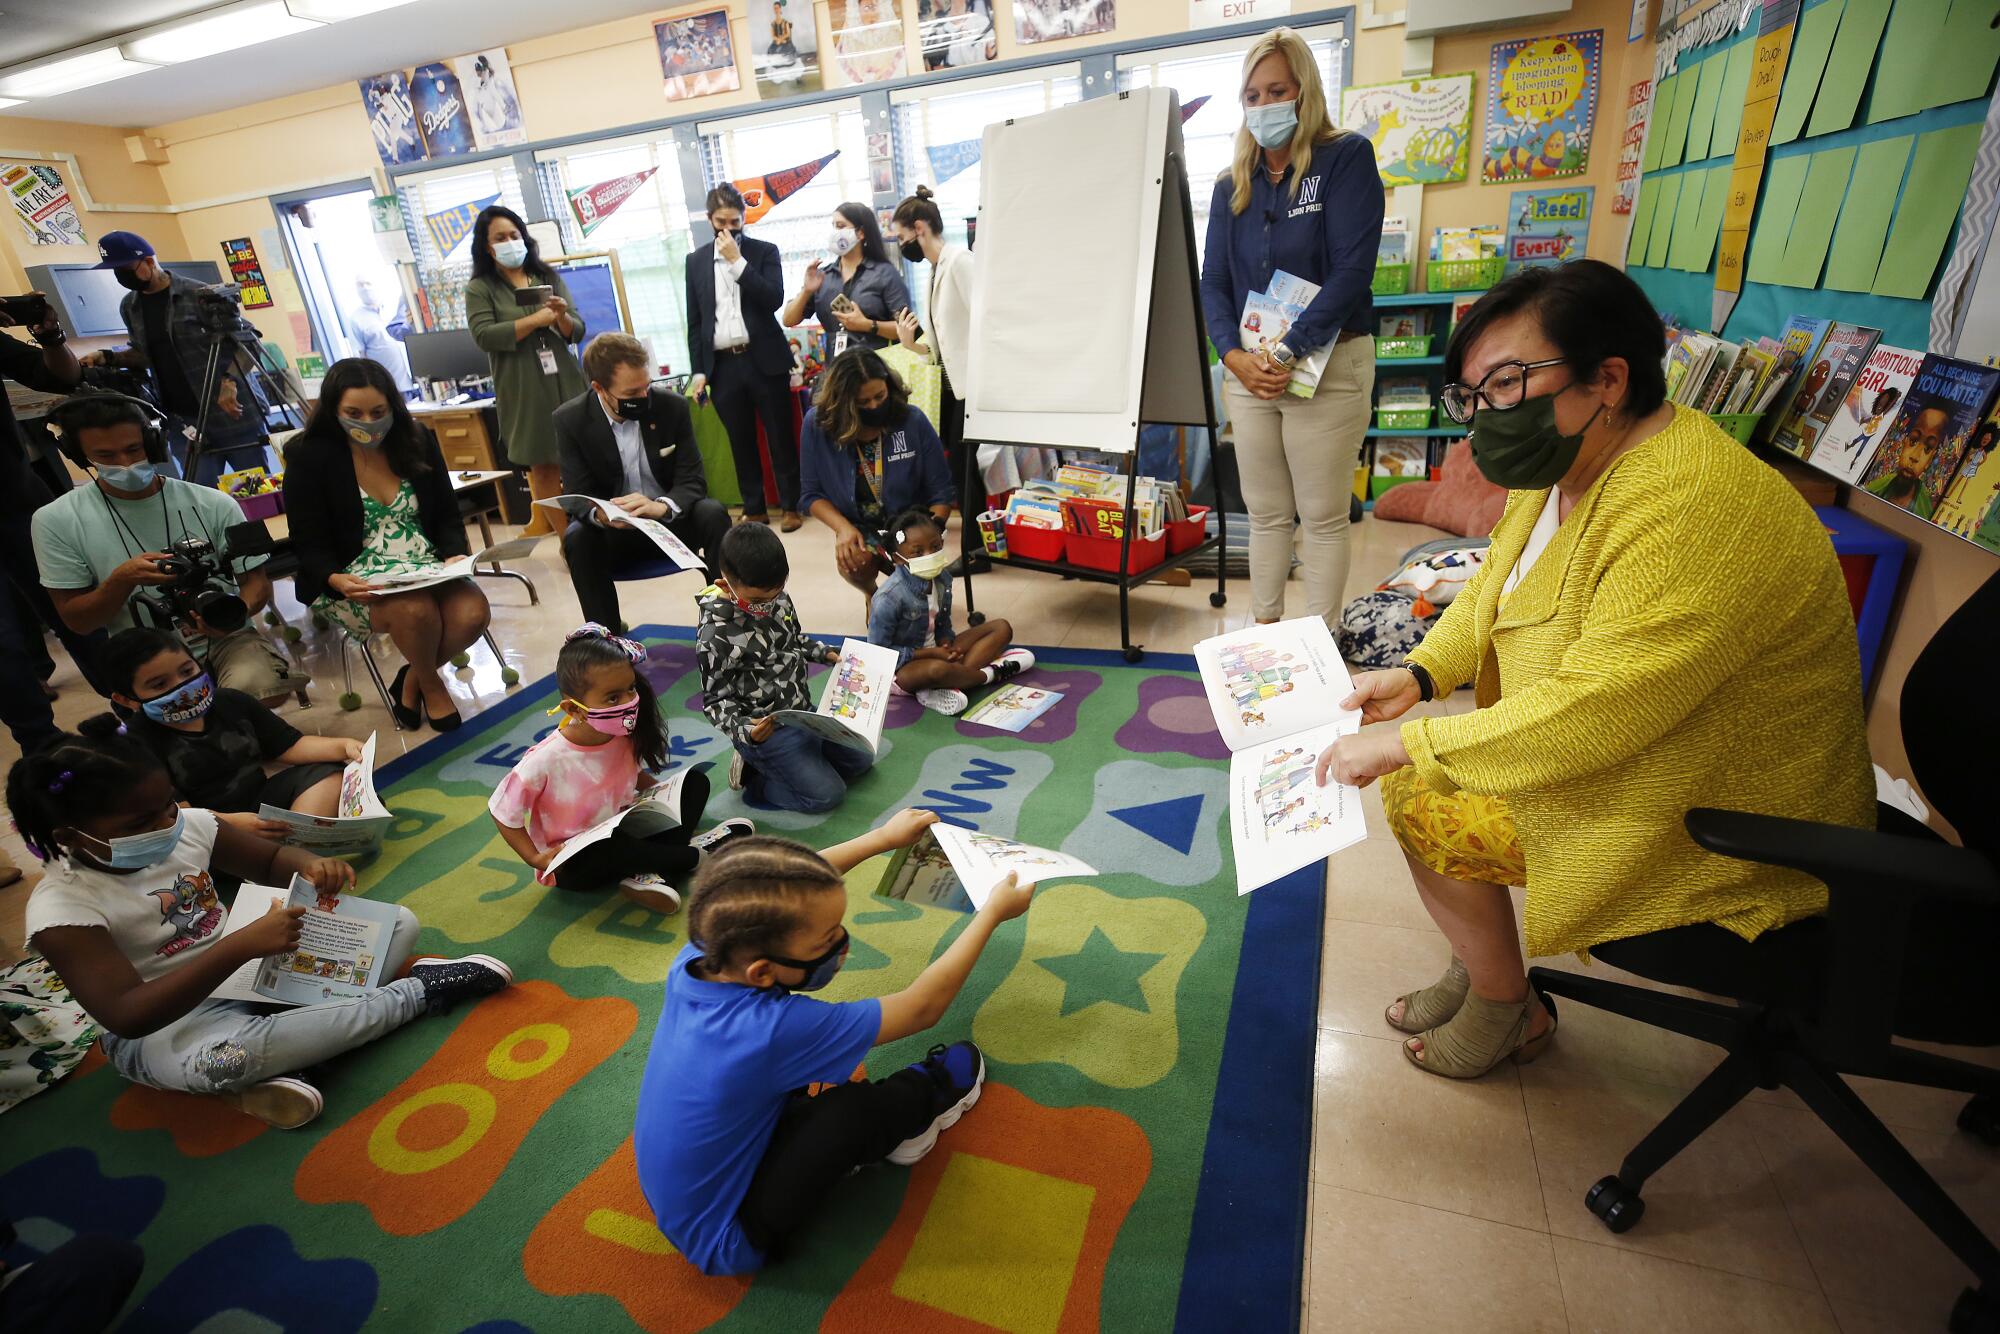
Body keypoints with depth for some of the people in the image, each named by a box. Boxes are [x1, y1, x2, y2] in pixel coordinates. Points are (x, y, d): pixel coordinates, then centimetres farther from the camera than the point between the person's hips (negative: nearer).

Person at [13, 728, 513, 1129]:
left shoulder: (187, 826, -7)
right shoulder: (62, 911, -21)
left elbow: (271, 859, 7)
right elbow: (126, 1016, -30)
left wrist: (312, 866, -19)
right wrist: (242, 945, -39)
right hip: (162, 1026, -6)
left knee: (399, 923, -5)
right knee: (220, 1058, -43)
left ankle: (275, 1057, -23)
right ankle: (419, 990, -27)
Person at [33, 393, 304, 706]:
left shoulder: (214, 505, -1)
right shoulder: (56, 521, 0)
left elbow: (257, 580, 3)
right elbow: (77, 622, 2)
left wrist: (235, 612, -21)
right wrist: (122, 580, -18)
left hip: (225, 638, 1)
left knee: (260, 687, -32)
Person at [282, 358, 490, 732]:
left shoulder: (416, 441, 6)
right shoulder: (309, 458, -4)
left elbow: (447, 515, 9)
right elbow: (311, 544, -5)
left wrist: (455, 555, -12)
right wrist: (336, 580, -26)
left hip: (426, 567, 4)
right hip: (354, 580, -3)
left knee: (473, 614, -26)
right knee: (416, 609, -35)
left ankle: (411, 682, 4)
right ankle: (430, 684, -1)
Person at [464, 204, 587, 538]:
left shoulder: (549, 278, 13)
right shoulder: (479, 289, 4)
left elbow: (577, 333, 9)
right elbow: (484, 336, -10)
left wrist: (562, 317, -14)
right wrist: (534, 320, -14)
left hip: (564, 383, 2)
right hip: (524, 391, -2)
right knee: (541, 464, -1)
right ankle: (548, 525, 8)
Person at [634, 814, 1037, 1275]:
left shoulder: (697, 958, -19)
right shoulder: (773, 1030, -37)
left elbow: (791, 883, 0)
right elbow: (923, 1006, -25)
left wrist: (883, 837, 6)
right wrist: (993, 912, -15)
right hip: (726, 1243, -7)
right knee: (856, 1108, -17)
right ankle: (921, 1098, 13)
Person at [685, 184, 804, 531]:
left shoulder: (765, 251, 6)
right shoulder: (696, 260, 12)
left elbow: (774, 299, -10)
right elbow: (695, 322, 11)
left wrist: (737, 261, -13)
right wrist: (698, 371, 4)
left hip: (764, 360, -2)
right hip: (723, 365, 2)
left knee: (780, 436, 1)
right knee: (741, 442, 6)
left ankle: (790, 506, 11)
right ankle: (754, 509, 14)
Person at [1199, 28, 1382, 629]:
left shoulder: (1346, 157, -2)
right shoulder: (1233, 185, 12)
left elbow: (1352, 269, -12)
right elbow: (1213, 282, 7)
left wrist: (1288, 353, -20)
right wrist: (1235, 356, -11)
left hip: (1327, 365, -4)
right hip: (1248, 370, 5)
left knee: (1322, 516, 0)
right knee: (1265, 512, 10)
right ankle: (1264, 628, 23)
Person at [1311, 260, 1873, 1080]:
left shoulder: (1695, 517, -32)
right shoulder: (1563, 463, 0)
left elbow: (1587, 717, -34)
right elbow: (1494, 587, 12)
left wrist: (1405, 745, -27)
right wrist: (1418, 674, -4)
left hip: (1713, 826, -9)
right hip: (1616, 746, 9)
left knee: (1425, 811, -14)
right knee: (1409, 773, 2)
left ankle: (1507, 1015, 14)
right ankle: (1476, 973, 22)